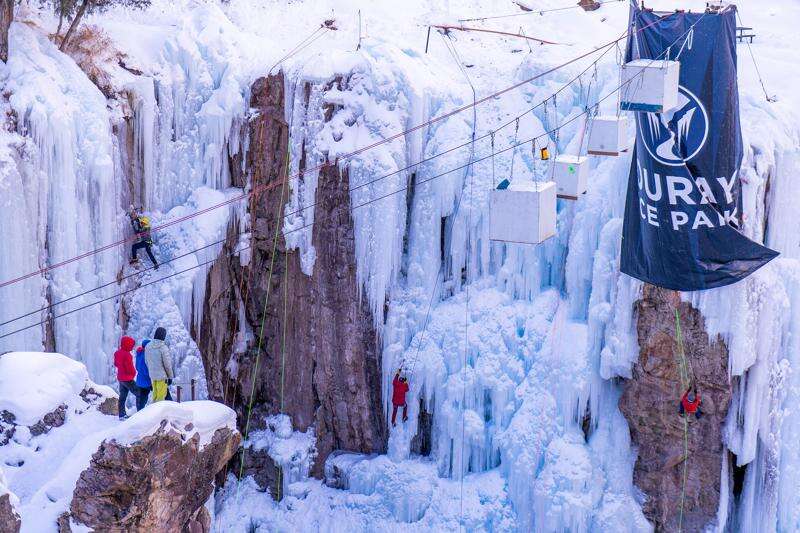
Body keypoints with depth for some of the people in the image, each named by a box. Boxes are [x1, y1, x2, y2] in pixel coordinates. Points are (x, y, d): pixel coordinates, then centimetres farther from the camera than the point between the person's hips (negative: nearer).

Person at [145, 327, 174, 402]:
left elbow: (146, 361, 8)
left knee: (155, 394, 17)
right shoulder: (163, 348, -20)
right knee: (161, 395, 2)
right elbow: (167, 364, -14)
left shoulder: (148, 346, -1)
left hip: (152, 375, 6)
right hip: (162, 375, -6)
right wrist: (170, 376, -3)